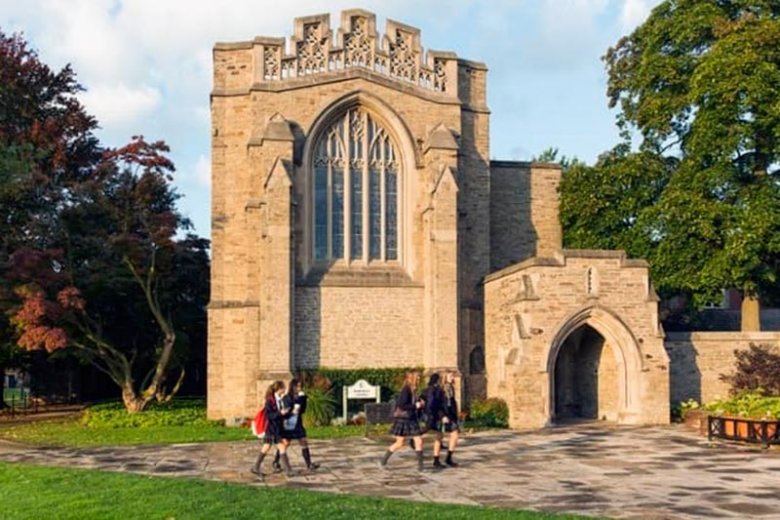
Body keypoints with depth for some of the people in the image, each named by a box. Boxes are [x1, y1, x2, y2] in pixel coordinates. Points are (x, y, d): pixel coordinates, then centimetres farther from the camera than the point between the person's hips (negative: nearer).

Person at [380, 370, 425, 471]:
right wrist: (415, 406, -20)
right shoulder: (406, 390, -18)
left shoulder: (413, 390, 8)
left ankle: (420, 464, 6)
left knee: (419, 441, 1)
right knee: (399, 443, 0)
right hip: (403, 419, -8)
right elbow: (402, 405, -25)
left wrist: (420, 403, 1)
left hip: (411, 419, 8)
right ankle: (383, 461, 17)